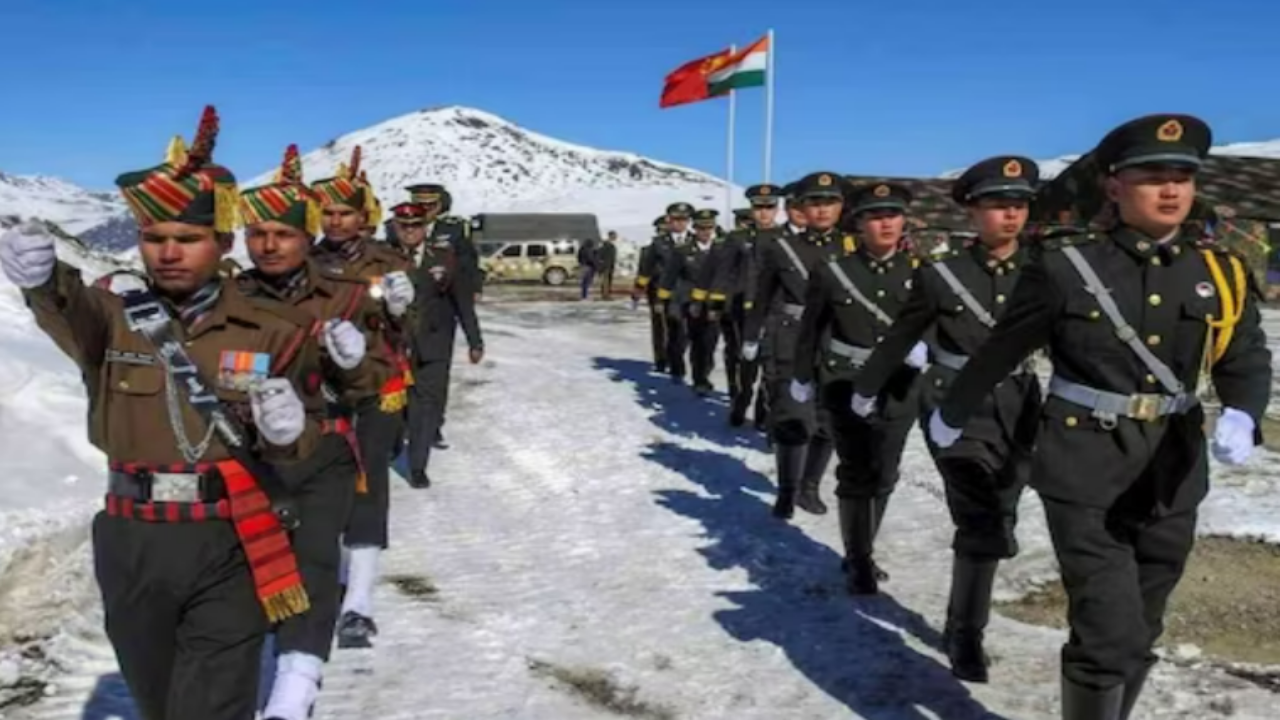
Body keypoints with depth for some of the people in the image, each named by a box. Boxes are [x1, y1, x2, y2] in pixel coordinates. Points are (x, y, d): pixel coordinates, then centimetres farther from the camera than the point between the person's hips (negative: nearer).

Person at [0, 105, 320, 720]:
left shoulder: (269, 330, -3)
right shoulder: (115, 316, -1)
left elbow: (294, 447, -1)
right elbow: (72, 314, -26)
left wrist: (286, 432, -25)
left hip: (231, 551, -2)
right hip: (132, 547, 3)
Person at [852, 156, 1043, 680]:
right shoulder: (941, 275, -5)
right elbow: (899, 338, 5)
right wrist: (867, 388, 14)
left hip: (1017, 408, 4)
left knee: (994, 522, 10)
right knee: (984, 524, -13)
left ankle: (960, 621, 29)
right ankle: (966, 633, 6)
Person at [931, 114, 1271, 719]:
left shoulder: (1220, 272, 3)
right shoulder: (1066, 266, -8)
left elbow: (1247, 359, 4)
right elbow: (1001, 350, 1)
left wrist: (1240, 415, -20)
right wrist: (953, 414, 13)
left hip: (1172, 474, 5)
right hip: (1085, 473, -4)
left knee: (1138, 633, 16)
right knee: (1110, 635, -8)